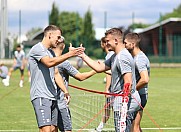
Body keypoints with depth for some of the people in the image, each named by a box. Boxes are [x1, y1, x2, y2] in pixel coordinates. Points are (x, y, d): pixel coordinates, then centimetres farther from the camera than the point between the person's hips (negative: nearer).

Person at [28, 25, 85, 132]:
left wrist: (65, 91, 10)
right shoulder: (37, 49, -7)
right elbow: (49, 62, -25)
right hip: (40, 96, -9)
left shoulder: (51, 52, 21)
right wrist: (70, 54, -29)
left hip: (53, 97, 9)